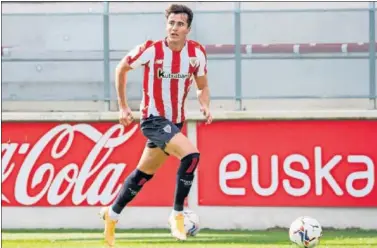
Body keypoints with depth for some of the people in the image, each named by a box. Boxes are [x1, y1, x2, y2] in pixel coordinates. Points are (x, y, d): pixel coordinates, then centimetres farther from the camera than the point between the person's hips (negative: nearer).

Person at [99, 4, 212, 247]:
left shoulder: (197, 52, -7)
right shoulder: (151, 50, -17)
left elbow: (202, 86, 8)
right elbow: (122, 69, 0)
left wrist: (205, 105, -13)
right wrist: (123, 106, 2)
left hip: (175, 122, 6)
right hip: (153, 119, -5)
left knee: (145, 172, 18)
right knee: (191, 154, -27)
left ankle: (112, 214, 38)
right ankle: (177, 214, -15)